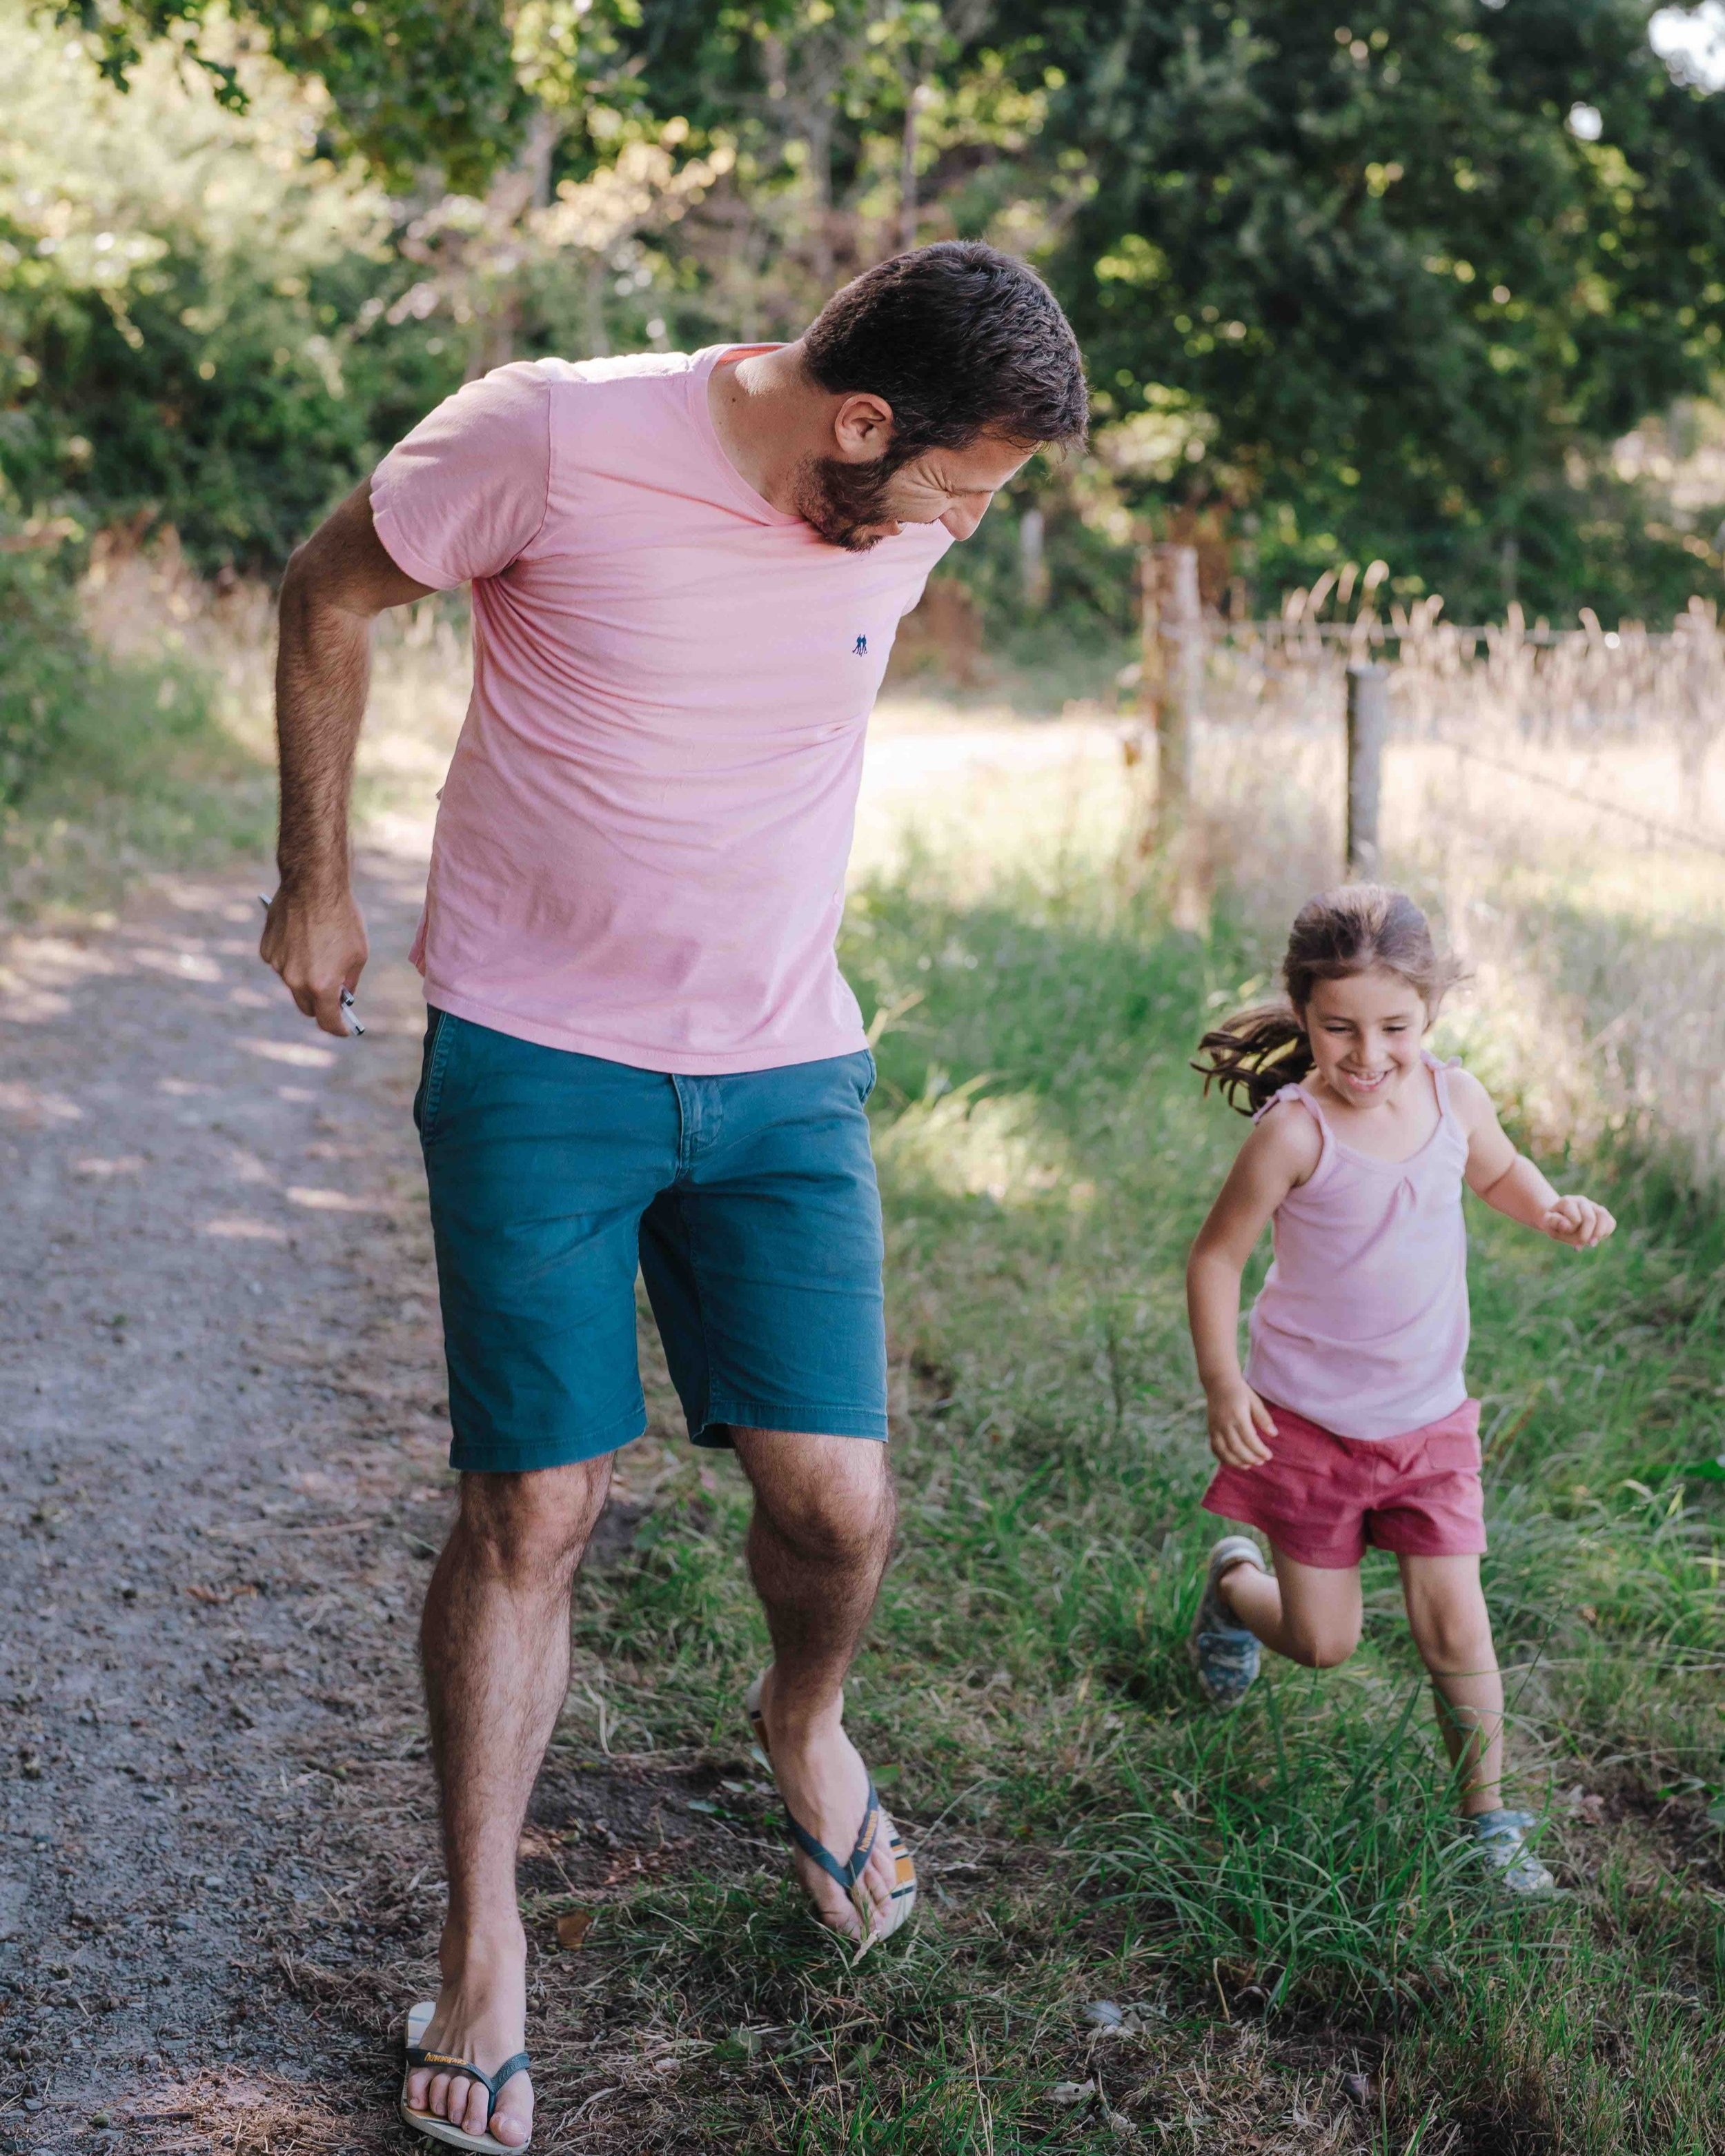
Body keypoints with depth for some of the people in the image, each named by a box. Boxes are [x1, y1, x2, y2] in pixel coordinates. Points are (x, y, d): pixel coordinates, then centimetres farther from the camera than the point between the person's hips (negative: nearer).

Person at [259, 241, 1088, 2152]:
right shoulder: (553, 440, -18)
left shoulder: (907, 507, -3)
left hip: (784, 1072, 4)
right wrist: (316, 889, 5)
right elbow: (325, 599, -1)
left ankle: (804, 1723, 34)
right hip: (536, 1062, -3)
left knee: (835, 1500, -2)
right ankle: (483, 1942, 17)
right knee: (532, 1510, -3)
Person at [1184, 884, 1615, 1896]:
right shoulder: (1294, 1132, -22)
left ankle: (1489, 1818, 16)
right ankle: (1234, 1583, 42)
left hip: (1431, 1421, 3)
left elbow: (1498, 1170, 16)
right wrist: (1222, 1382, -20)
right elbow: (1216, 1256, -12)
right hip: (1308, 1423, -3)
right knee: (1323, 1643, 9)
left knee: (1455, 1625, -1)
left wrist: (1554, 1209, -4)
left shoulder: (1454, 1098, -7)